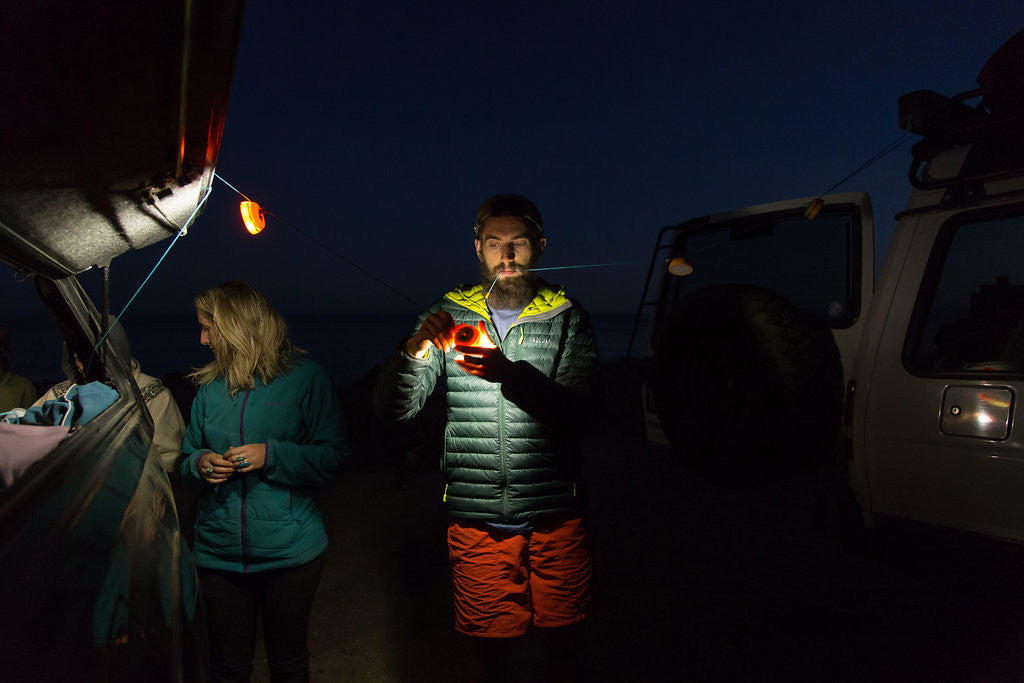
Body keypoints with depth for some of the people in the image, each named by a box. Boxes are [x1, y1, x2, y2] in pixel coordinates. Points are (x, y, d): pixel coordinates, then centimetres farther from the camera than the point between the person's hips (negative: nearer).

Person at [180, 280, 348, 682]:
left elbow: (332, 456, -8)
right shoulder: (210, 386, 9)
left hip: (289, 551, -3)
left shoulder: (305, 378, -6)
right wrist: (200, 465, -8)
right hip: (218, 552, 4)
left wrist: (271, 455, -20)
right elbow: (186, 461, 15)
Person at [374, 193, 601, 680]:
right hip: (476, 519, 0)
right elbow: (392, 409, -3)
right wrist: (415, 350, -24)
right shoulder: (450, 316, 3)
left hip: (555, 515, 0)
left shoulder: (566, 319, 1)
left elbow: (582, 414, -12)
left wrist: (512, 375, -29)